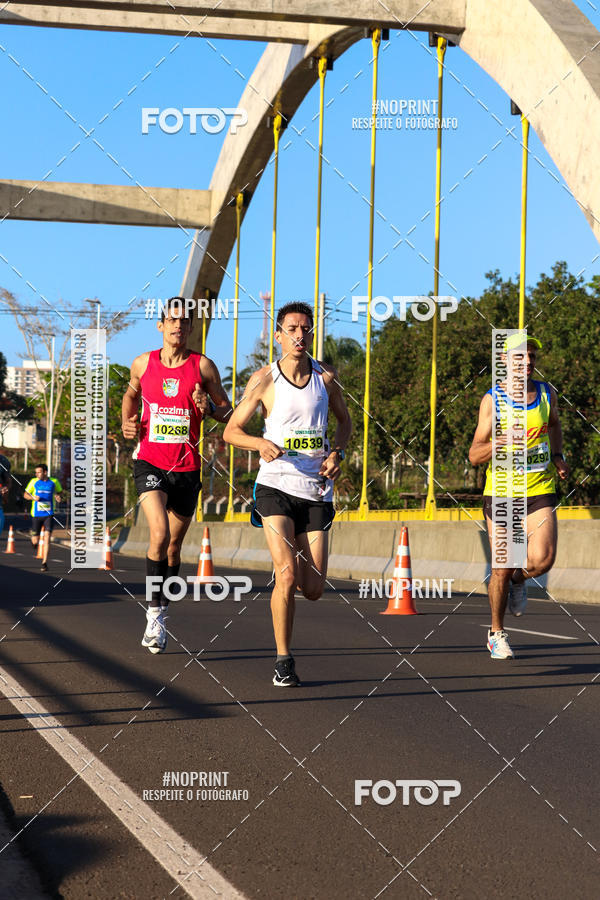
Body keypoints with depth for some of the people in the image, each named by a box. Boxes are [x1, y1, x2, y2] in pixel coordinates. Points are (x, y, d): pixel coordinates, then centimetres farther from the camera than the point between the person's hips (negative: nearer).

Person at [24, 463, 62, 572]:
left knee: (47, 538, -15)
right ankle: (34, 542, 43)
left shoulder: (54, 482, 3)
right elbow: (26, 494, 8)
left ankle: (44, 563, -11)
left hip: (49, 515, -1)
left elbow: (59, 491, 20)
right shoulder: (34, 481, 1)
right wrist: (33, 497, -13)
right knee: (35, 541, 4)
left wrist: (57, 496, -3)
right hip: (36, 514, 1)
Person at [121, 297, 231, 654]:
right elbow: (131, 394, 24)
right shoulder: (144, 363, 3)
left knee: (174, 545, 11)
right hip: (150, 461, -1)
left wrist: (209, 406, -15)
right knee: (160, 533, -22)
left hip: (187, 467, 1)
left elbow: (228, 411, 6)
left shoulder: (203, 366, -1)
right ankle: (154, 611, -11)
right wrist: (126, 423, 6)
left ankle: (162, 612, 31)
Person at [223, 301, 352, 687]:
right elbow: (232, 430, 3)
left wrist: (337, 453, 1)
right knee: (287, 575, -18)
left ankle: (297, 555, 39)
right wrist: (261, 444, -17)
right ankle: (284, 661, -5)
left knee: (313, 590, 1)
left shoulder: (326, 377, 5)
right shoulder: (264, 380, -3)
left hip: (317, 491, 3)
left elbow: (345, 421, 20)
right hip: (276, 486, -3)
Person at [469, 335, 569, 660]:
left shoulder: (546, 393, 4)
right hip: (502, 492, -2)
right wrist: (496, 444, -29)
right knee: (502, 569, 2)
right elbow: (474, 456, -9)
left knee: (542, 560, -18)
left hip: (540, 492, 2)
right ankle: (497, 633, 25)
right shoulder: (493, 400, -6)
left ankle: (519, 580, 19)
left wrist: (558, 456, 11)